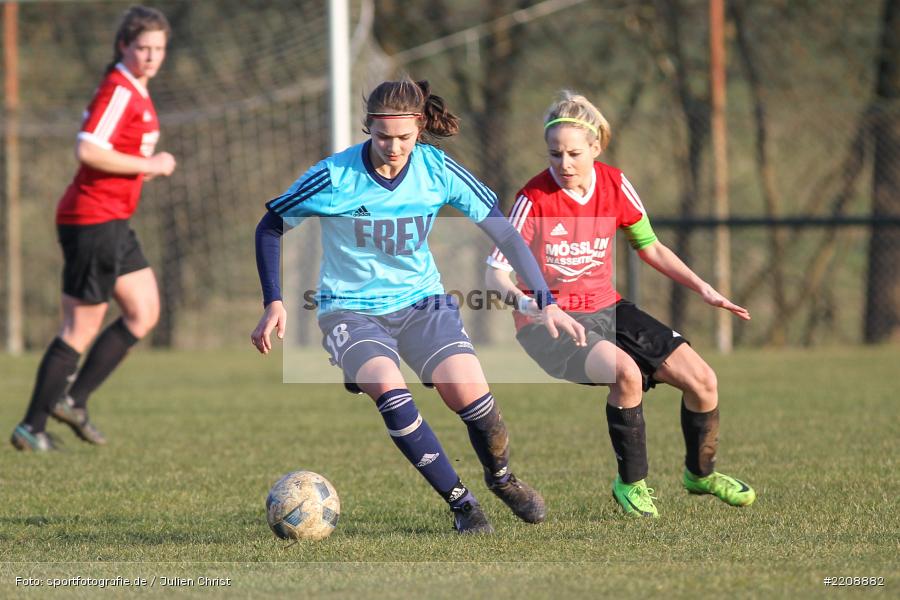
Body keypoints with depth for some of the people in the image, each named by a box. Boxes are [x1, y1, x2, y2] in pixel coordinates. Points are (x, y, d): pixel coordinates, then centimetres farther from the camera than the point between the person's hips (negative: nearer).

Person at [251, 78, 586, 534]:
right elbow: (270, 227, -2)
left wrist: (546, 302, -8)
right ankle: (460, 502, -16)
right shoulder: (334, 177, -16)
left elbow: (502, 231, -3)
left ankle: (501, 478, 14)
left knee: (469, 392, -20)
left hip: (422, 302, 2)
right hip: (351, 309, -2)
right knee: (388, 389, -31)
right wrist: (273, 304, -10)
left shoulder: (438, 171, -10)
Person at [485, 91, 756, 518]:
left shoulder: (615, 186, -1)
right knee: (626, 372, -34)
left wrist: (702, 288, 5)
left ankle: (700, 473, 25)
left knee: (702, 380, -3)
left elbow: (650, 248, 13)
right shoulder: (534, 200, -15)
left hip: (606, 310, 6)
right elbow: (495, 272, -15)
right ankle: (631, 483, -13)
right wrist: (522, 300, -35)